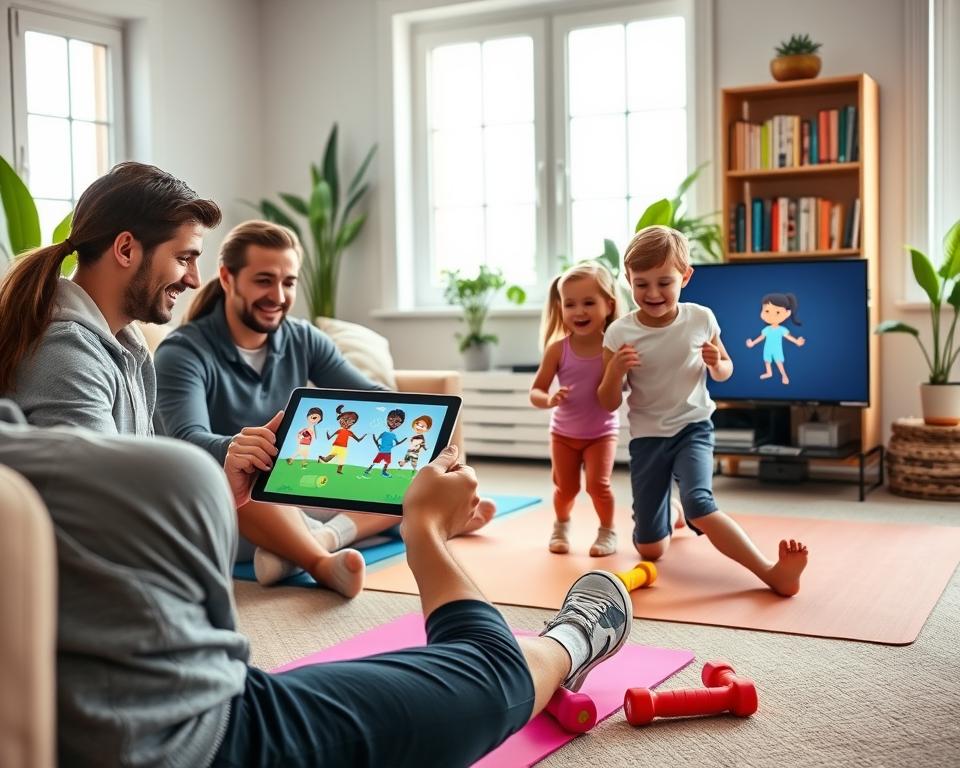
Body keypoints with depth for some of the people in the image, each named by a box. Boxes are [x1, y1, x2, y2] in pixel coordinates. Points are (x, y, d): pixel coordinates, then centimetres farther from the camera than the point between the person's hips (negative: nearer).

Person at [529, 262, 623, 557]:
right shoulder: (558, 348, -15)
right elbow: (535, 391, -11)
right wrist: (549, 399, -33)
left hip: (602, 431, -2)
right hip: (563, 432, 2)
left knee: (598, 483, -12)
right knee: (566, 488, 9)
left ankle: (608, 531, 13)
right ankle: (561, 526, 38)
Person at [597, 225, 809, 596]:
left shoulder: (700, 319, -7)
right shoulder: (620, 333, -11)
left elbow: (725, 372, 10)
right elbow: (608, 403, -5)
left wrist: (717, 364, -15)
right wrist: (616, 370, -26)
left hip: (693, 428, -1)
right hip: (646, 436, 1)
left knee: (699, 503, -32)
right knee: (650, 550, 3)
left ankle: (771, 571, -29)